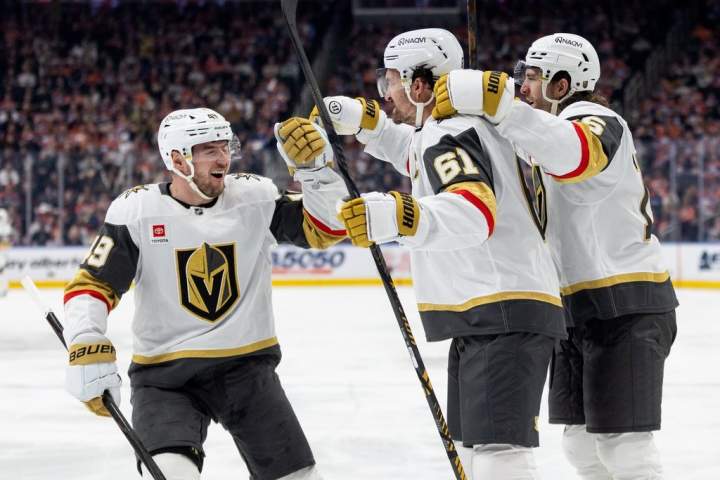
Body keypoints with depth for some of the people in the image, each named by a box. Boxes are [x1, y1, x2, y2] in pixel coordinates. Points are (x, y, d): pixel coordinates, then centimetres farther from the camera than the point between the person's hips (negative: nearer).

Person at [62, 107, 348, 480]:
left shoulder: (256, 197, -2)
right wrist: (87, 347, -24)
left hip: (246, 364, 3)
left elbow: (326, 228, -2)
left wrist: (314, 167, -17)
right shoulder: (137, 211, -9)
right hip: (164, 373, -3)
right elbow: (91, 285, -8)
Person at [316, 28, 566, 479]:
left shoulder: (449, 135, -14)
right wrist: (362, 118, 27)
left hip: (505, 318, -11)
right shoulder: (467, 126, 17)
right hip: (485, 318, 11)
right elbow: (416, 153, 40)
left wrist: (395, 216, -47)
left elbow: (474, 214, -33)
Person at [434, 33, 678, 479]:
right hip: (580, 310, 10)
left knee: (621, 442, -12)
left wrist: (494, 100, -45)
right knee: (583, 442, 12)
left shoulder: (598, 123, -14)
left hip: (626, 309, -10)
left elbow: (574, 153, -38)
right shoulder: (550, 133, 20)